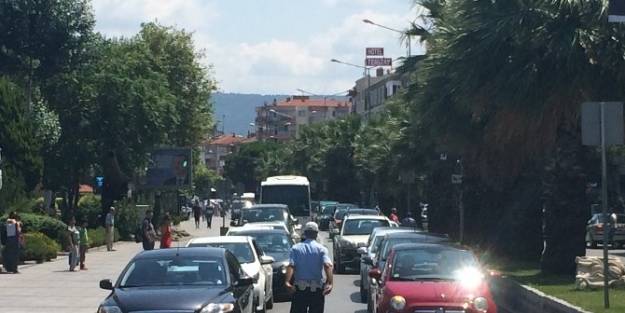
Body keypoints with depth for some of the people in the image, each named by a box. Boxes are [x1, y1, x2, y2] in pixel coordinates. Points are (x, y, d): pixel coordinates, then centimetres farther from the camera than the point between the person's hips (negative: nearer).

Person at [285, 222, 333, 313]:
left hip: (299, 288, 1)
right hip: (317, 289, -1)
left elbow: (291, 266, -13)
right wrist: (329, 283, -26)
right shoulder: (321, 249, 0)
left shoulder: (295, 248, 3)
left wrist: (287, 282, -24)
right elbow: (327, 265, -17)